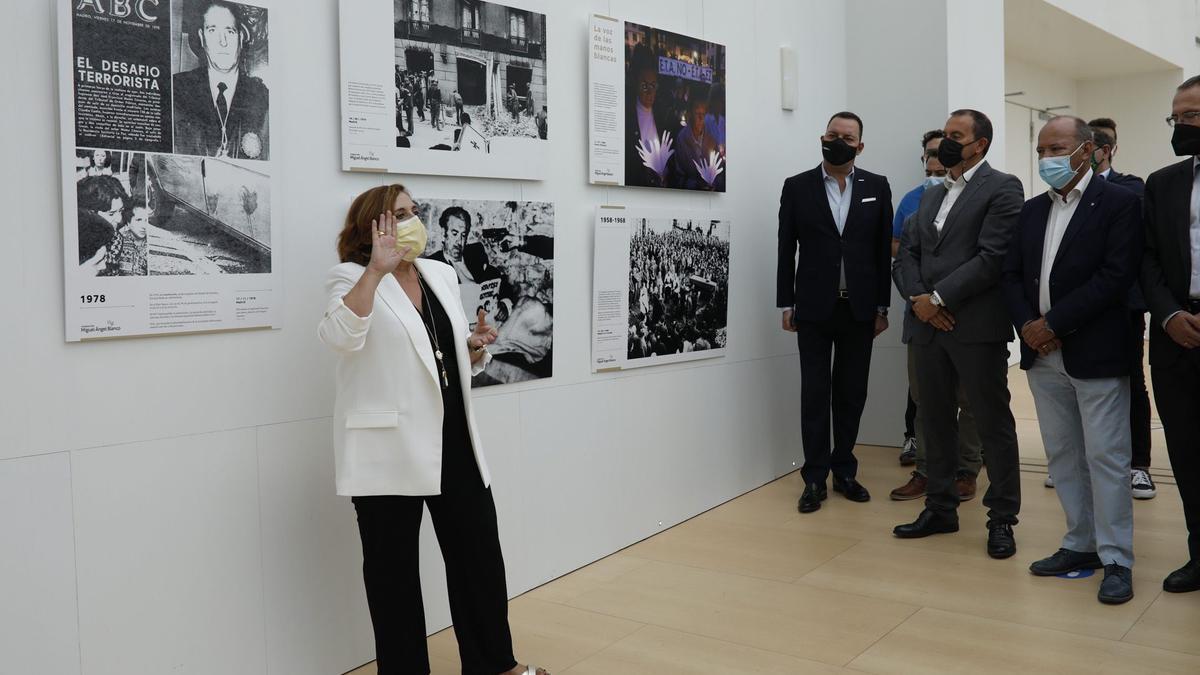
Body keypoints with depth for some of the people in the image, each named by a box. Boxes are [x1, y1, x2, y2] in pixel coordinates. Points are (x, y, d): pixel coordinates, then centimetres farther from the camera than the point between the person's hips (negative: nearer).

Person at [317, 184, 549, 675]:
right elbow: (341, 337, -26)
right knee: (394, 569, 6)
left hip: (453, 442, 6)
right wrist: (376, 270, -30)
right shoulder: (352, 279, -5)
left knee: (480, 556, 14)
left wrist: (475, 348, -1)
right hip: (389, 450, -6)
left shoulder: (442, 275, 12)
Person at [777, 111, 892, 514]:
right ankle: (815, 478, 9)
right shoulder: (797, 187, 1)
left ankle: (845, 471, 20)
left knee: (852, 393, 8)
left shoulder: (877, 187, 5)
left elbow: (883, 250, 5)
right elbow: (786, 250, 2)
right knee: (815, 393, 2)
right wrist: (786, 304, -2)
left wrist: (882, 307, 2)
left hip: (859, 309, 2)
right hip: (814, 307, -1)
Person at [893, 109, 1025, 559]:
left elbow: (992, 257, -15)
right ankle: (940, 508, 24)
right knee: (934, 419, 12)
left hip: (977, 326, -7)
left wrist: (939, 299, -15)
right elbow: (909, 251, 13)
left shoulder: (1002, 188, -5)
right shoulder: (931, 196, 18)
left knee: (992, 422, 2)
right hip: (930, 324, 7)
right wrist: (918, 298, -5)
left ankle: (1002, 518, 13)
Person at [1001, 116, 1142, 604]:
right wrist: (1026, 324, -7)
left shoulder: (1118, 203, -5)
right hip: (1043, 355, 6)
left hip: (1094, 353, -6)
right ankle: (1082, 546, 23)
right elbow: (1013, 275, 11)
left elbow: (1116, 275, -15)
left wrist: (1055, 323, -17)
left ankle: (1116, 559, 9)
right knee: (1062, 456, 12)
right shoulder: (1033, 210, 13)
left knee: (1105, 457, -1)